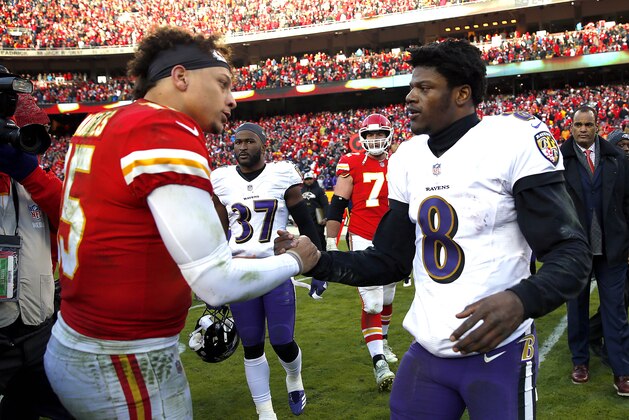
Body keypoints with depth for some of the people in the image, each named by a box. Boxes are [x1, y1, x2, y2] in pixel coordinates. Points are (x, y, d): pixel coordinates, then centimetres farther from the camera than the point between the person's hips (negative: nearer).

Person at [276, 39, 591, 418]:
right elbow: (390, 261, 10)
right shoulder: (408, 158, 6)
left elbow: (571, 253, -13)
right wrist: (315, 260, -1)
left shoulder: (514, 139, -12)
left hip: (499, 353, -5)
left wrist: (520, 300, -32)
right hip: (426, 351, 5)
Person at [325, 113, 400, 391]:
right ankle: (379, 363, -4)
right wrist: (330, 243, -8)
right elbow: (337, 206, -5)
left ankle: (382, 342, 38)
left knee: (387, 298, 16)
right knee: (372, 303, -8)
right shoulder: (352, 164, -5)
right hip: (363, 240, -4)